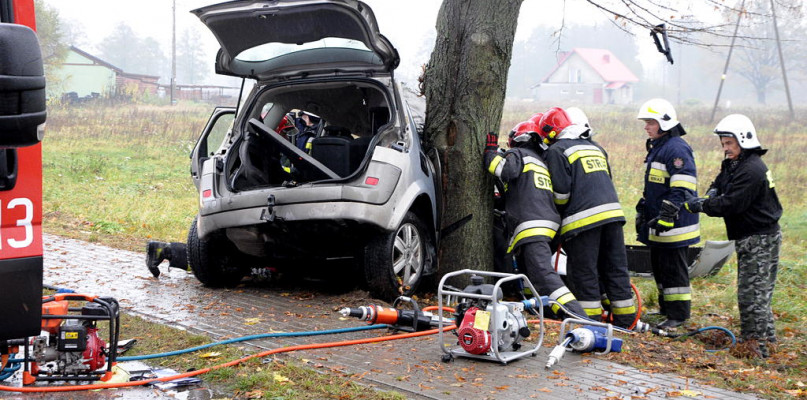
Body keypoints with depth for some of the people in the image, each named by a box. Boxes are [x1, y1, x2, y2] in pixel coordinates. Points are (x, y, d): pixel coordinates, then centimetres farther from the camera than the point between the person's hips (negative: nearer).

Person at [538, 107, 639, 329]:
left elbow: (561, 191, -7)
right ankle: (626, 319, 14)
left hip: (583, 218, -7)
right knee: (616, 268, 11)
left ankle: (591, 318, -2)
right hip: (612, 211, 7)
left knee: (584, 271, 0)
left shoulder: (557, 150, -1)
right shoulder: (595, 146, 23)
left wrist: (559, 213, 9)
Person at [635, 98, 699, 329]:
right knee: (658, 265, 16)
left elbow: (682, 189, -22)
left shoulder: (677, 148, -15)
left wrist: (667, 215, -26)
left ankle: (678, 314, 2)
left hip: (675, 224, -10)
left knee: (673, 267, -5)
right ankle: (666, 308, 28)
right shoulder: (656, 147, 17)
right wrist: (642, 212, 27)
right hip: (658, 223, 10)